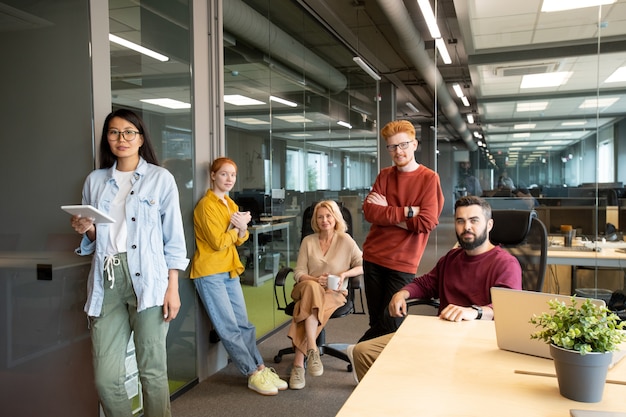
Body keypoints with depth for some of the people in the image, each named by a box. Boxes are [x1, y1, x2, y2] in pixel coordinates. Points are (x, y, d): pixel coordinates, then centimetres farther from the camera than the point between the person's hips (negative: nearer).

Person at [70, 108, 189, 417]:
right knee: (106, 378, 2)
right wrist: (86, 229, -2)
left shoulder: (160, 178, 3)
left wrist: (173, 287, -5)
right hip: (107, 279, 3)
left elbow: (173, 237, 1)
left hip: (147, 280, -3)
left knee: (152, 372, -1)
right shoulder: (95, 181, 14)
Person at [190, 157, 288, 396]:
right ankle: (254, 374, 0)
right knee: (229, 329, -5)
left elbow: (239, 241, 13)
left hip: (230, 272, 8)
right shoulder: (206, 205, -12)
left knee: (244, 324, 7)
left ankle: (260, 368, 11)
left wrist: (242, 228, -8)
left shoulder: (230, 204, 14)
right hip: (210, 274, -8)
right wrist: (237, 226, -5)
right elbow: (218, 243, -17)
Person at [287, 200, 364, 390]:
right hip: (307, 287, 2)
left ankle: (298, 364, -39)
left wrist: (345, 274, -14)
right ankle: (312, 350, -44)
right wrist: (316, 280, -14)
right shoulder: (308, 241, 9)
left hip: (334, 293, -1)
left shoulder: (345, 240, 4)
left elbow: (363, 266, 3)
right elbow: (299, 273, 5)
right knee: (312, 287, -38)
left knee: (307, 306, -35)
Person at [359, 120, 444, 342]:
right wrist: (407, 211, -13)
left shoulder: (429, 178, -4)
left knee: (390, 326, -1)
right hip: (373, 257, 4)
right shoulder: (384, 175, 10)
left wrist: (386, 213, -9)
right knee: (376, 323, 11)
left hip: (403, 263, -4)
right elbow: (369, 211, -3)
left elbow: (426, 222, -14)